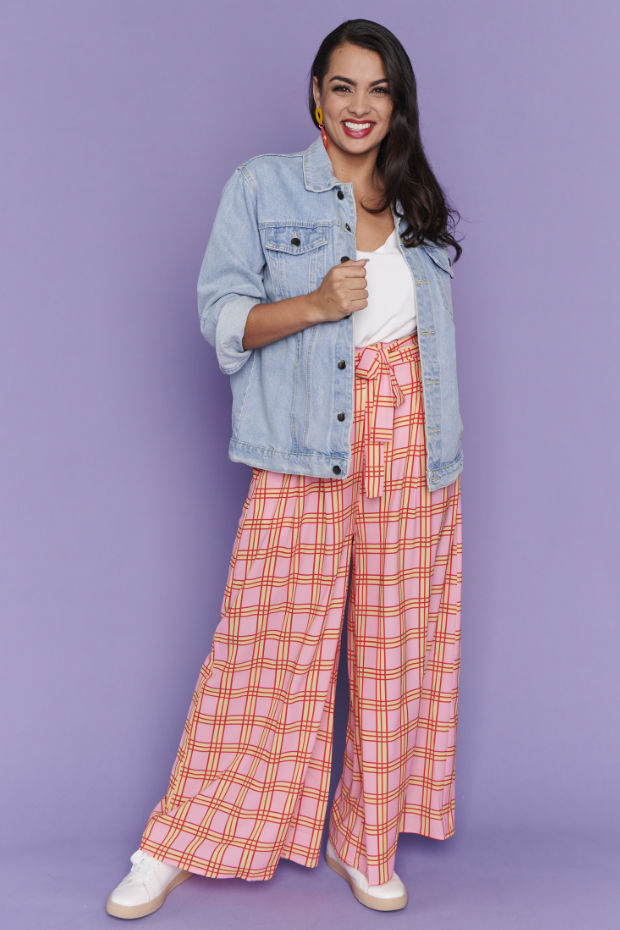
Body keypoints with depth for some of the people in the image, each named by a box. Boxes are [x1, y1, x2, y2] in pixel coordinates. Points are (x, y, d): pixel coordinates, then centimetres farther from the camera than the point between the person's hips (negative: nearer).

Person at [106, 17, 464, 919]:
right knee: (270, 641, -3)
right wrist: (315, 304, -20)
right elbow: (222, 316, -3)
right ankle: (180, 842, 13)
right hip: (303, 448, -4)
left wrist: (444, 450, 13)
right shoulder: (261, 186, 2)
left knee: (394, 643, 7)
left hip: (410, 444, 4)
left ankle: (367, 842, 23)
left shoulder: (421, 204, 15)